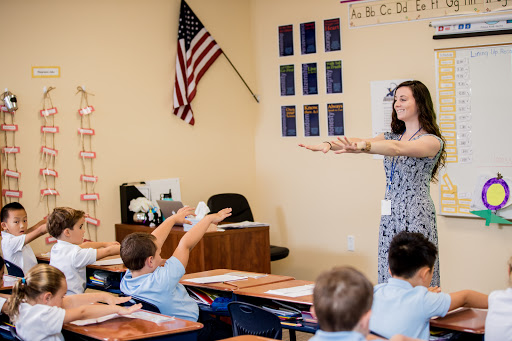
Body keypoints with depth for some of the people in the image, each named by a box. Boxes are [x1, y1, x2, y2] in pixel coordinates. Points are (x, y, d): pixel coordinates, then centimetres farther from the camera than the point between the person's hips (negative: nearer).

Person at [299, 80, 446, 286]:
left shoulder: (432, 141, -5)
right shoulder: (392, 137, 17)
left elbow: (397, 148, -25)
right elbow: (358, 142, 1)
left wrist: (363, 146, -41)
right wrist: (329, 144, -18)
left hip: (416, 217, -6)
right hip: (389, 216, 7)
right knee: (389, 281, 3)